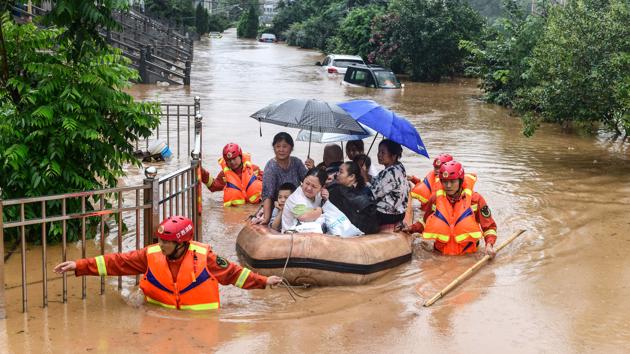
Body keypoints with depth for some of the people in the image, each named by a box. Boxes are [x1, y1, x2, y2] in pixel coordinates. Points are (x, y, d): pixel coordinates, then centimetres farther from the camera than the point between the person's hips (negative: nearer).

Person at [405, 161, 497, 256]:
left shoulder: (475, 199, -2)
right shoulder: (435, 198, 5)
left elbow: (489, 226, 5)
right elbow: (427, 222, 22)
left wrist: (489, 245, -11)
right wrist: (412, 228, 6)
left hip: (468, 255, -2)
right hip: (441, 254, 2)